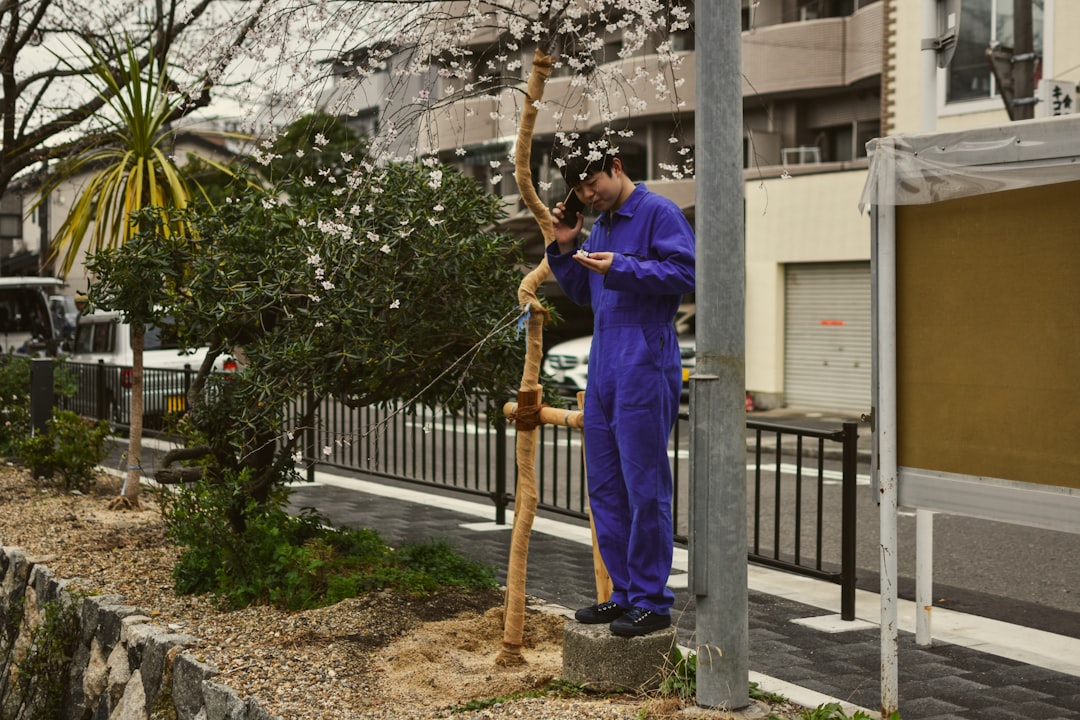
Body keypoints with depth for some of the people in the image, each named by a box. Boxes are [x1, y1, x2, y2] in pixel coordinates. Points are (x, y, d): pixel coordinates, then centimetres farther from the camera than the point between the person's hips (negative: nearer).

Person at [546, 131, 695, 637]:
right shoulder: (601, 226, 20)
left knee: (645, 488, -5)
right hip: (603, 369, 9)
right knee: (605, 488, 11)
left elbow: (686, 272, -16)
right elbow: (582, 293, 25)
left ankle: (652, 602, 3)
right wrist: (565, 247, 11)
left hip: (644, 371, -9)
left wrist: (621, 268, -20)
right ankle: (624, 594, 21)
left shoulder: (659, 213, -6)